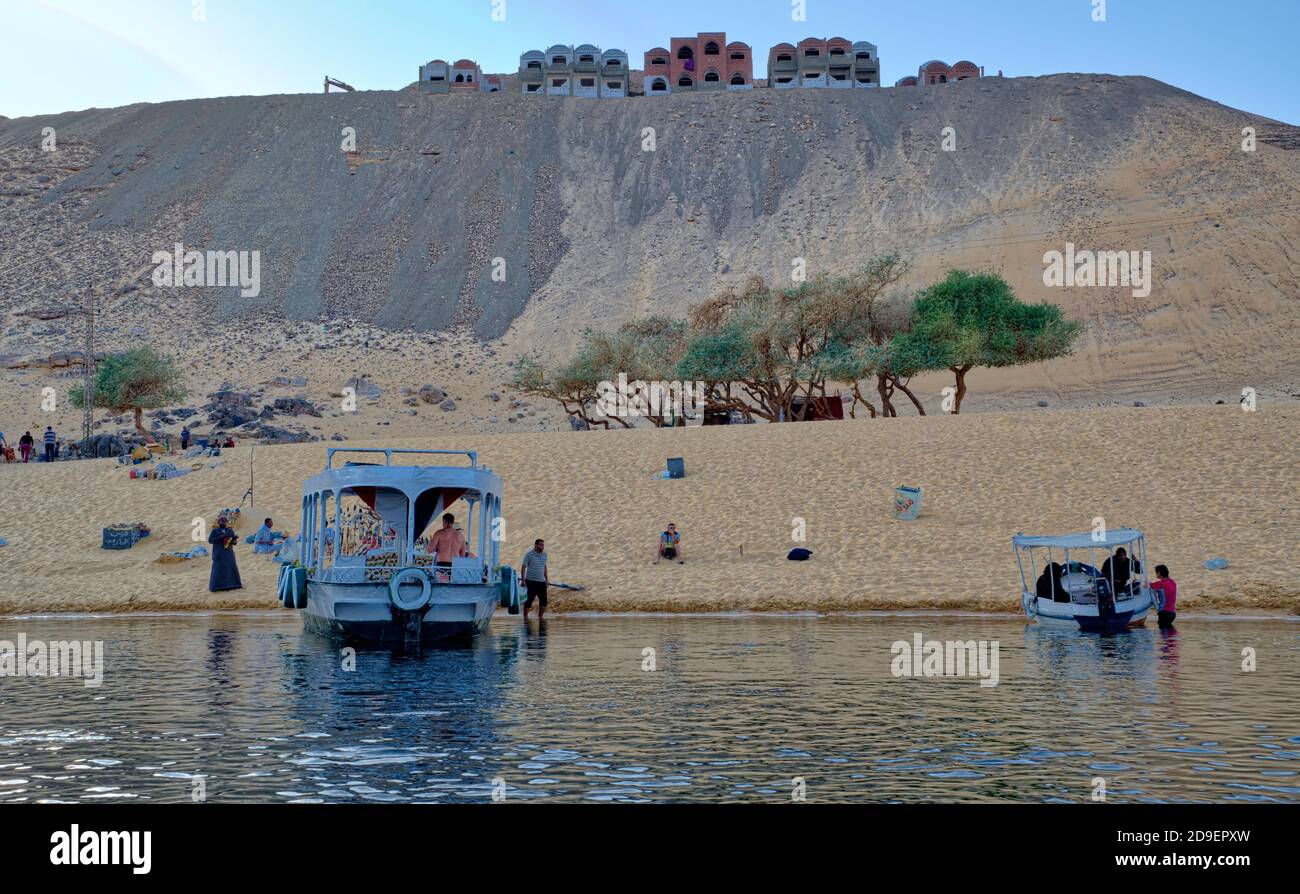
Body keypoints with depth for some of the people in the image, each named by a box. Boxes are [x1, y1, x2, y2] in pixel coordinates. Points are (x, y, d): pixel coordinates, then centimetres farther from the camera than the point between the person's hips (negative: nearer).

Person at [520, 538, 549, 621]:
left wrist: (547, 579, 18)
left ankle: (540, 617, 17)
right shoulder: (529, 554, -7)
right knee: (530, 599, -5)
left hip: (541, 582, 5)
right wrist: (523, 580, -10)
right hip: (531, 581, -5)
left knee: (543, 601, 3)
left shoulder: (544, 554, 10)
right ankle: (525, 617, 6)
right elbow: (523, 567, -4)